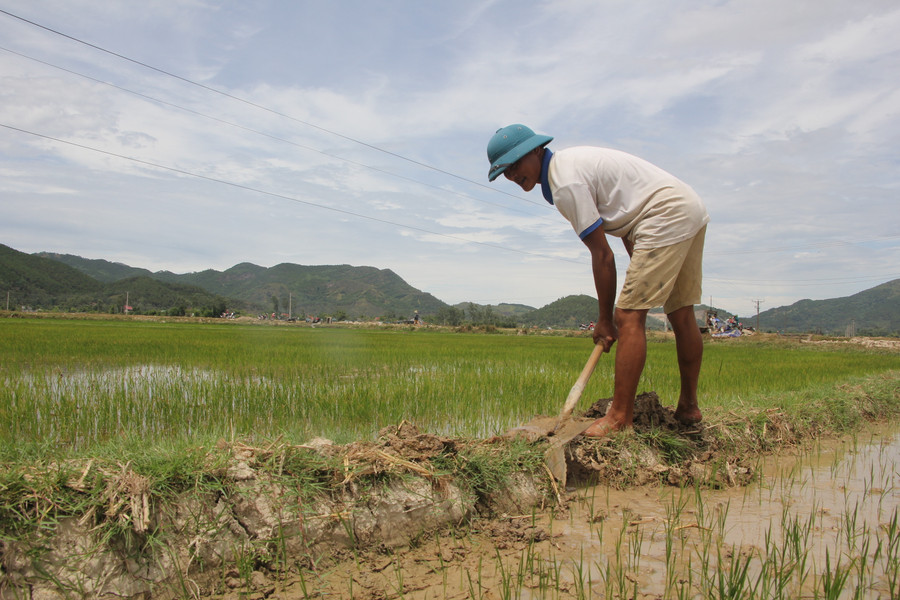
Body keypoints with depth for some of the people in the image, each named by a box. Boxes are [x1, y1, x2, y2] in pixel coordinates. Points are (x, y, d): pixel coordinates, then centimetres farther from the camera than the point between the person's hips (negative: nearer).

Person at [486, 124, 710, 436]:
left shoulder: (565, 183, -17)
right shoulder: (569, 161, 14)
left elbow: (602, 256, -16)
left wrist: (605, 319, -7)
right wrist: (639, 272, 18)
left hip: (666, 216, -10)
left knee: (629, 317, -13)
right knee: (681, 315, 15)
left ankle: (619, 418, -11)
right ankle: (688, 408, 26)